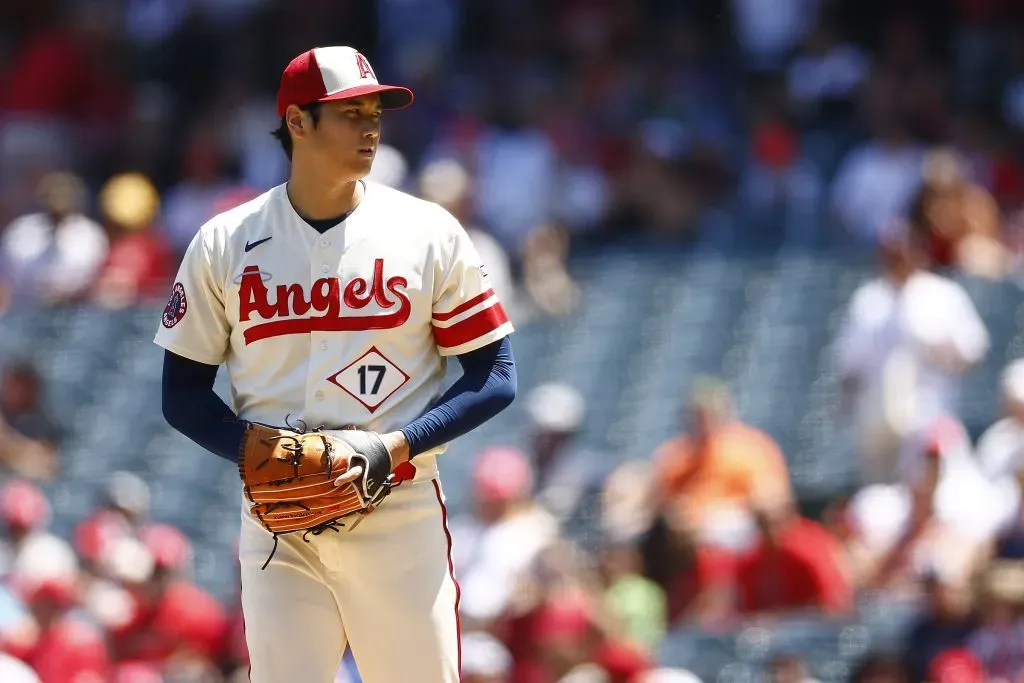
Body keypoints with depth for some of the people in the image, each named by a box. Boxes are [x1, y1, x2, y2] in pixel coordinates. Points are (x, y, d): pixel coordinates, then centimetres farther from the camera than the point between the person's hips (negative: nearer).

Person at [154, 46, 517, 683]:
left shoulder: (430, 232, 3)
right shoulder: (224, 244, 6)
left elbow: (495, 379, 2)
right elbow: (184, 396, 8)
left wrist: (395, 446, -12)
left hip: (402, 516, -1)